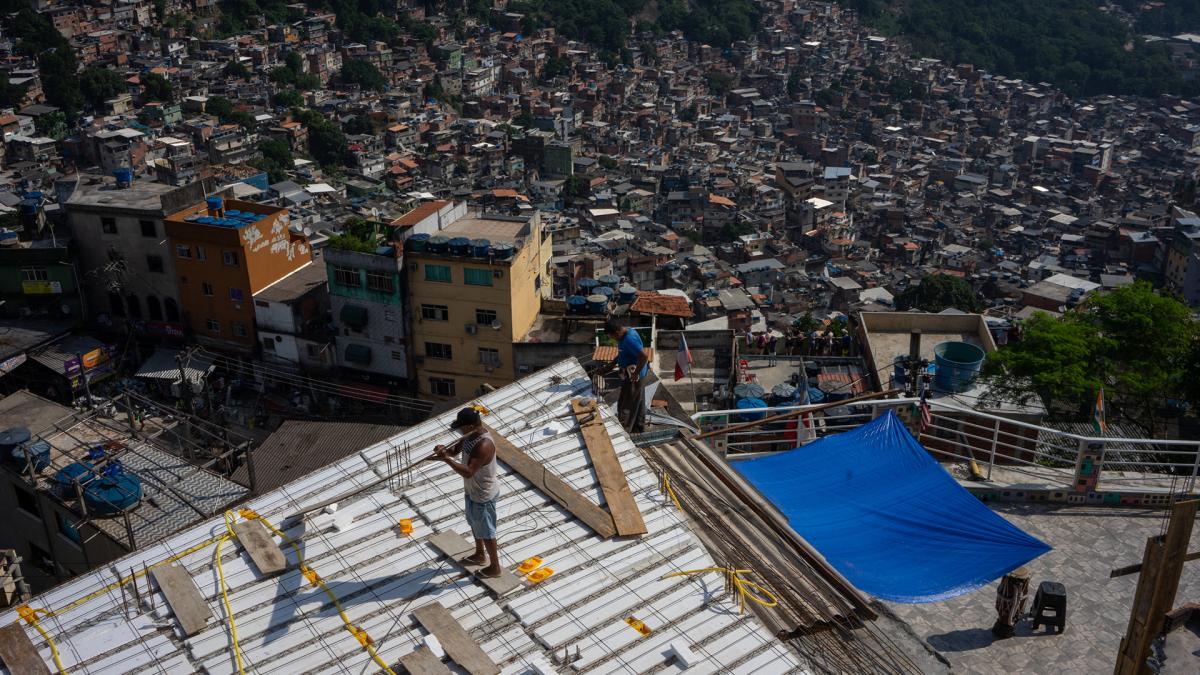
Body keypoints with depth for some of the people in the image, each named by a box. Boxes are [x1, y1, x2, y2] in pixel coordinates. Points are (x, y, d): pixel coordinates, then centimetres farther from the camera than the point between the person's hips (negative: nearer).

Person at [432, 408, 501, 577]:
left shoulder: (484, 445, -35)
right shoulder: (470, 435, -6)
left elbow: (468, 472, -38)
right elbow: (456, 448, 4)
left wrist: (447, 459, -40)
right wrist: (445, 450, -18)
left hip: (483, 495, -9)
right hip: (472, 490, 9)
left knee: (486, 532, 9)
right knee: (474, 524, 28)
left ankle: (495, 567, 28)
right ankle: (480, 555, 51)